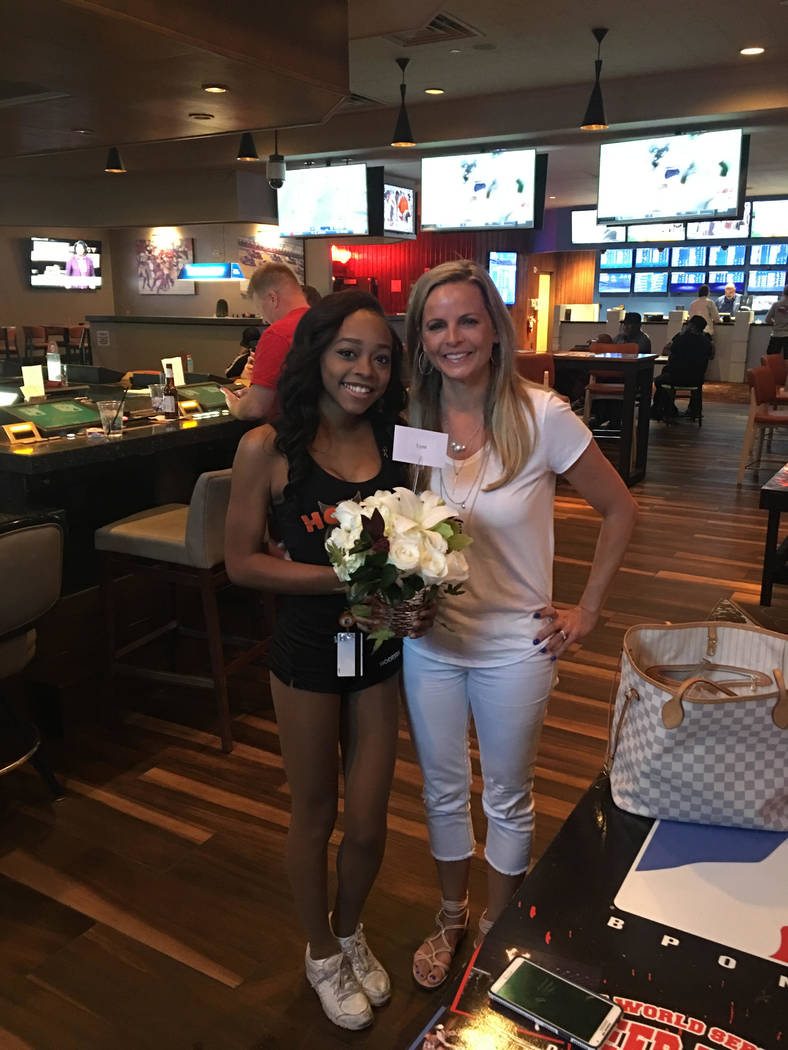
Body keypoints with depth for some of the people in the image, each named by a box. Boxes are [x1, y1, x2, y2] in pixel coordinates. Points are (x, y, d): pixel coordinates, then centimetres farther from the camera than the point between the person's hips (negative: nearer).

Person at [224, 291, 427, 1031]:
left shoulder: (394, 442, -4)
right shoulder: (268, 448, -15)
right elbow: (241, 561, -13)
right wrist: (342, 578, -23)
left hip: (380, 651, 3)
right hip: (308, 653, -3)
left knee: (368, 823, 15)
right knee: (314, 816, 17)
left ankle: (351, 932, 48)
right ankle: (322, 954, 46)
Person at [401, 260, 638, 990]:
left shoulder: (541, 416, -16)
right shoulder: (409, 419, -6)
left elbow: (620, 510, -6)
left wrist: (586, 611, -6)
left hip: (514, 647, -3)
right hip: (429, 639, 3)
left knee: (507, 799, 17)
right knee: (442, 791, 21)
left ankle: (497, 932, 44)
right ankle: (451, 920, 47)